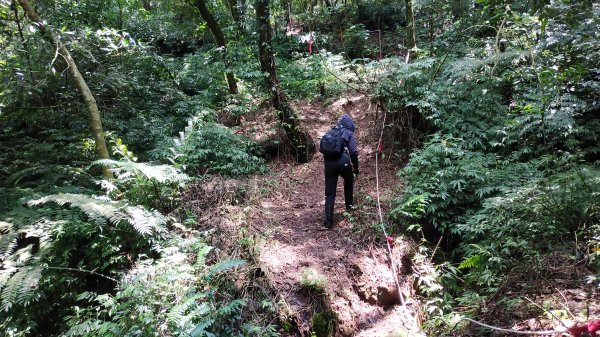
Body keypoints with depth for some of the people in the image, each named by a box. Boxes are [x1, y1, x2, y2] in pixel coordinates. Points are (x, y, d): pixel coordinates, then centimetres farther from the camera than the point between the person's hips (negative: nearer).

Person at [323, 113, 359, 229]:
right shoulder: (349, 134, 9)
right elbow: (354, 152, 0)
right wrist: (356, 167, 11)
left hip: (329, 162, 3)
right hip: (343, 162, -3)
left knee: (329, 192, 5)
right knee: (349, 183, 30)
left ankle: (328, 221, 0)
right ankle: (349, 205, 42)